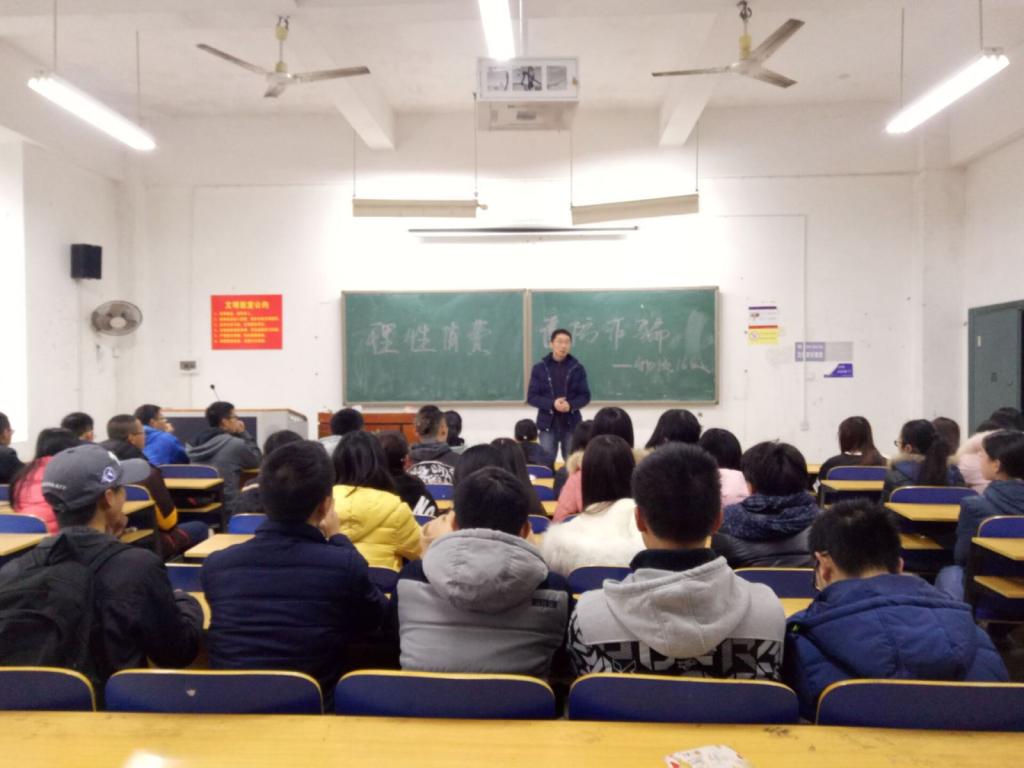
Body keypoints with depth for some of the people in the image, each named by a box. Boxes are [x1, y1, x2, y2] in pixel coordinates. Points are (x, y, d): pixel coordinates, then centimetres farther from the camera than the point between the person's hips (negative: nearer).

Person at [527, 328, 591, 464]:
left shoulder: (577, 368, 4)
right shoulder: (539, 368, 2)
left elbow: (585, 396, 3)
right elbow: (531, 397, -2)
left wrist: (571, 405, -18)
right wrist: (552, 404, -19)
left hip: (571, 424, 1)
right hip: (548, 423, 0)